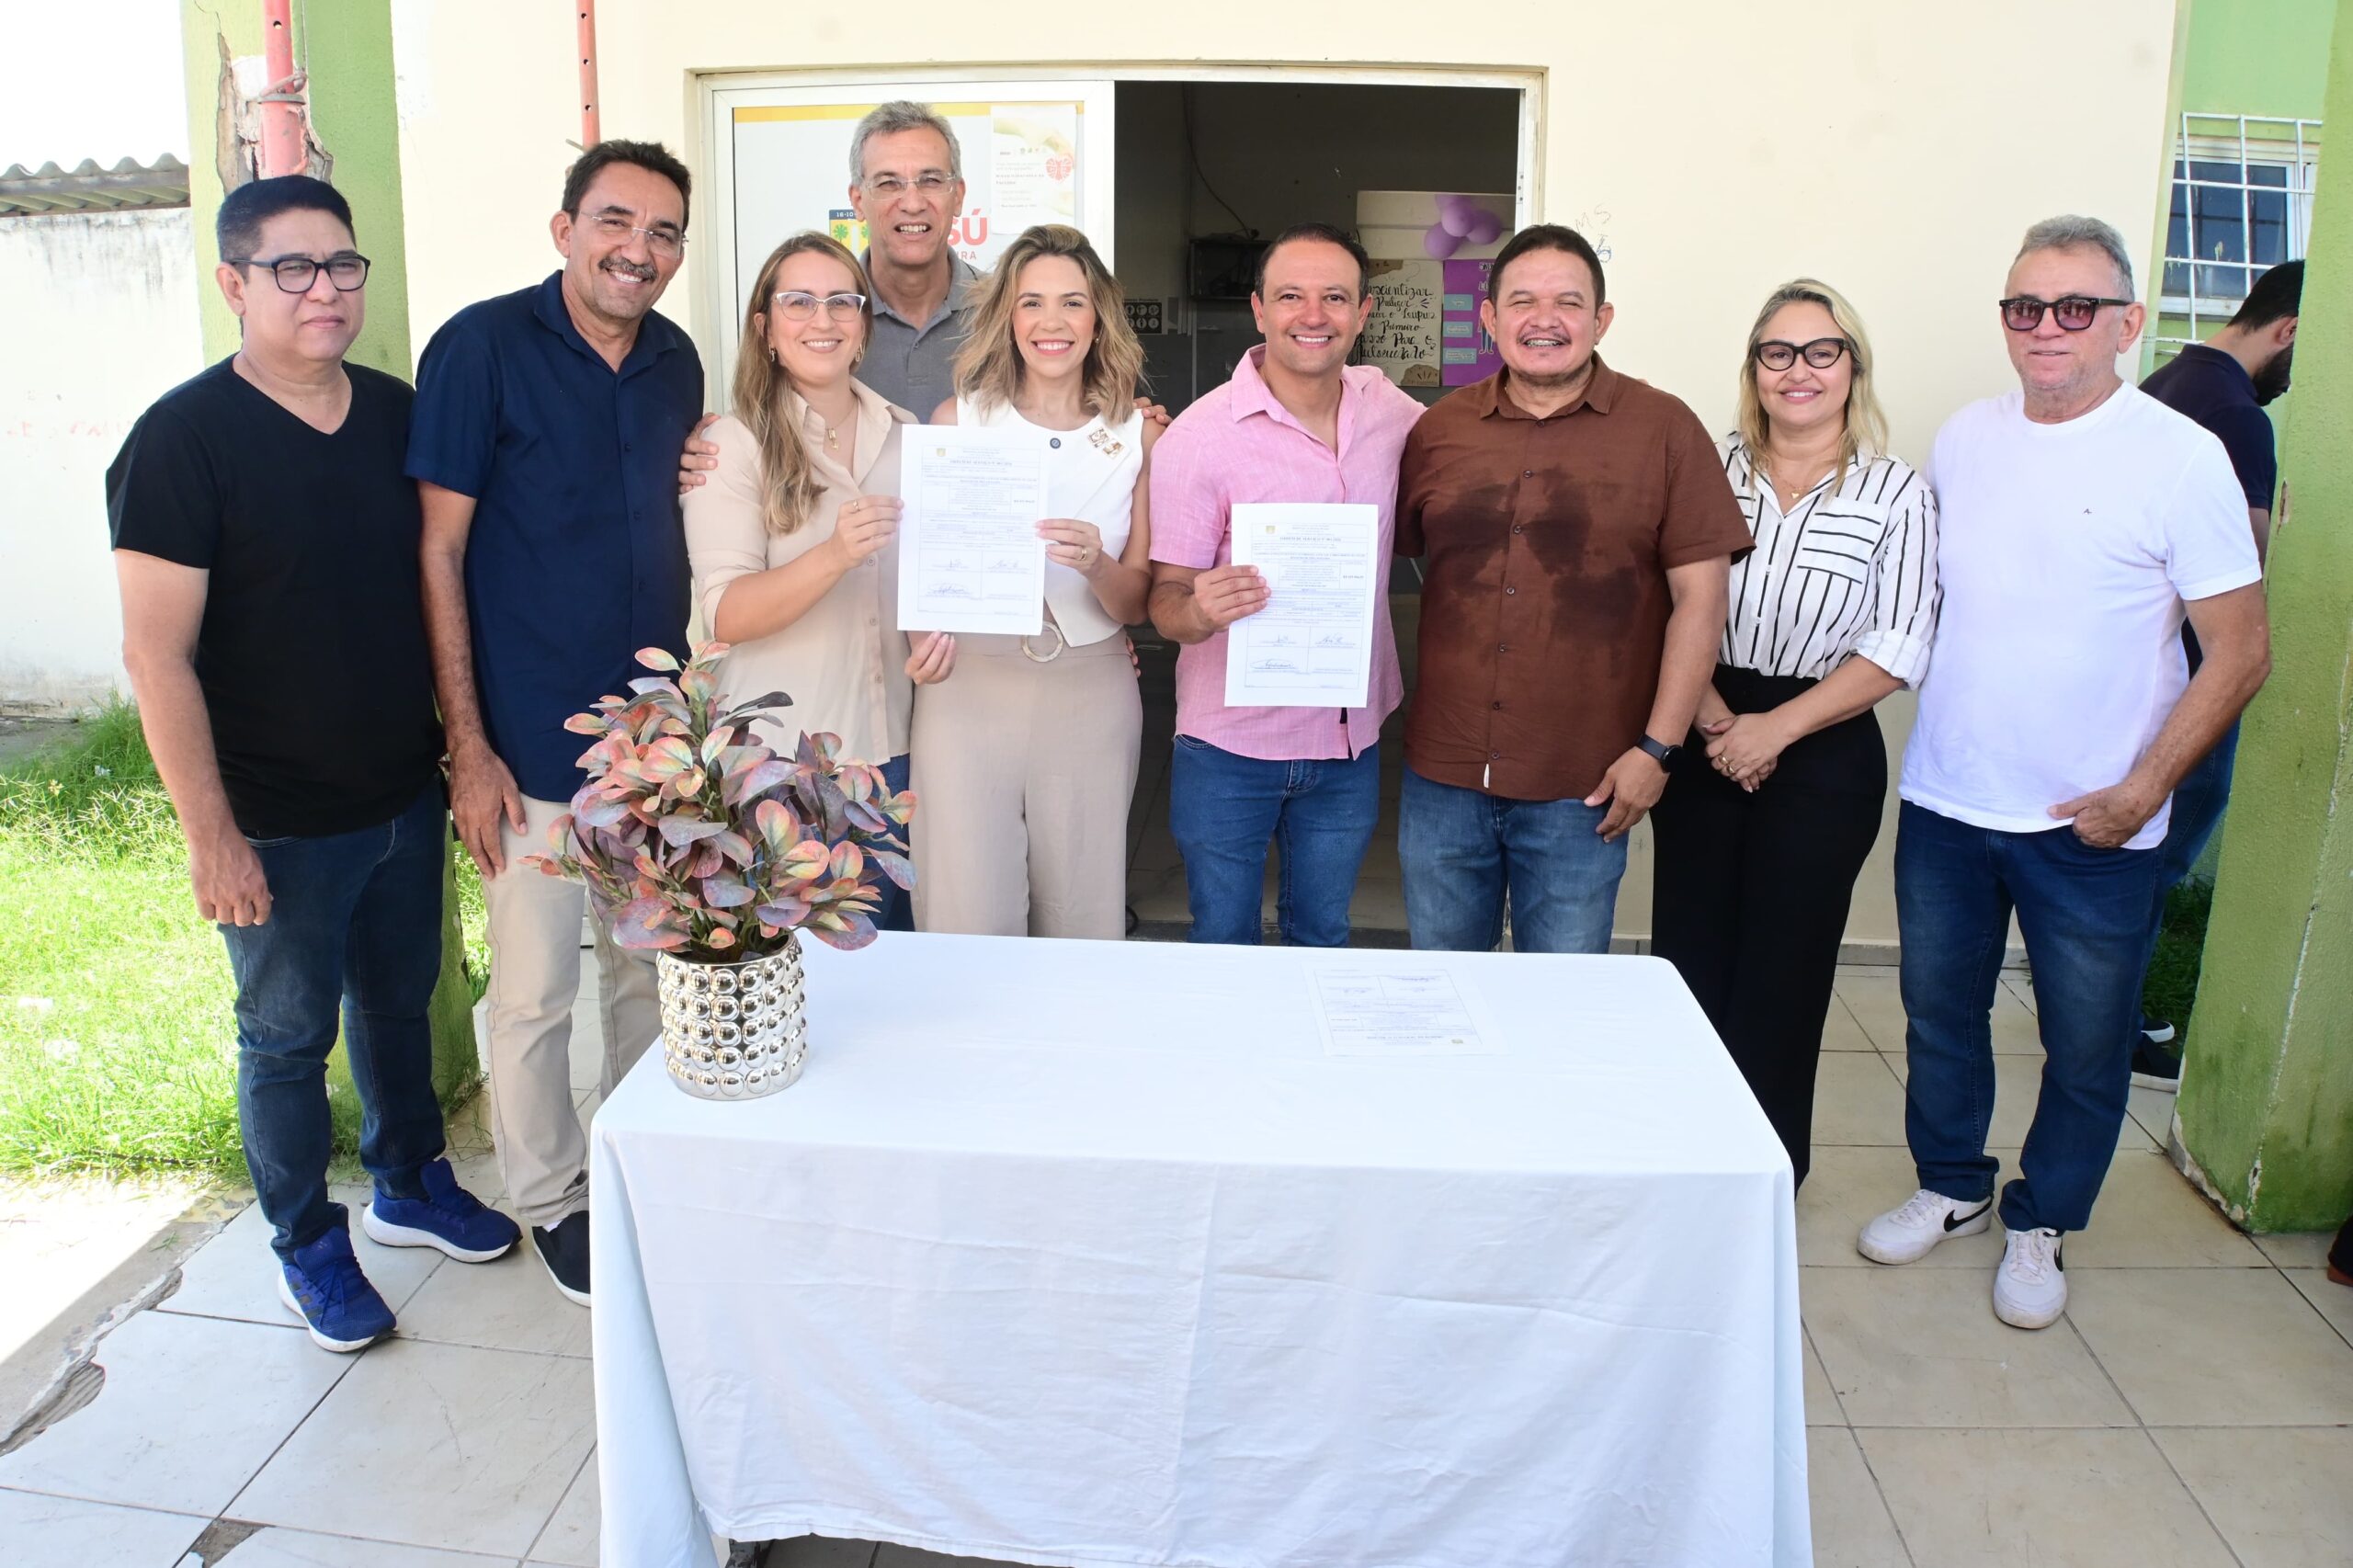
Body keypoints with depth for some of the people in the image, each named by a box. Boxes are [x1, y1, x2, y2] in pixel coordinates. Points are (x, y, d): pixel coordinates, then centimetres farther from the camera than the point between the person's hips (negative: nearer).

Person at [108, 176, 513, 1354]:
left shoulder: (393, 412, 1)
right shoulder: (183, 439, -16)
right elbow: (157, 655, -17)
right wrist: (212, 835, -18)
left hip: (406, 791, 5)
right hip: (279, 823, -5)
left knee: (401, 999, 21)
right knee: (289, 1035, 12)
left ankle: (409, 1185, 43)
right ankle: (307, 1245, 32)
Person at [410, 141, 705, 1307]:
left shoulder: (675, 361, 6)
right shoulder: (483, 347, -10)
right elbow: (439, 552, -10)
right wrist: (468, 747, -13)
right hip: (535, 743, -5)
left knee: (651, 972, 17)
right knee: (536, 992, 7)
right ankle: (550, 1199, 28)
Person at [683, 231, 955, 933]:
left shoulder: (903, 434, 8)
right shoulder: (732, 445, -7)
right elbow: (726, 616, -15)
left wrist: (939, 626, -3)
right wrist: (833, 556, -30)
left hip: (893, 746, 4)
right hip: (779, 763, -4)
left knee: (891, 944, 13)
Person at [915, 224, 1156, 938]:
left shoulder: (1138, 434, 2)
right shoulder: (957, 418, 1)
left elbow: (1135, 604, 3)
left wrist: (1097, 566, -19)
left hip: (1090, 691, 1)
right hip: (969, 686, -1)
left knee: (1084, 925, 9)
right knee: (968, 928, -1)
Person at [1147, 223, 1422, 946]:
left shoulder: (1387, 407, -1)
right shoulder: (1199, 436, -15)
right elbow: (1166, 600, -13)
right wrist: (1200, 611, -36)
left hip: (1351, 740, 4)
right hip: (1229, 749, -3)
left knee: (1324, 944, 21)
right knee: (1223, 950, 12)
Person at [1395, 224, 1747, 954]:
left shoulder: (1664, 430, -3)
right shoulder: (1439, 430, 5)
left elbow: (1700, 596, -4)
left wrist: (1657, 748, -8)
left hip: (1580, 790, -2)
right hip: (1442, 779, 3)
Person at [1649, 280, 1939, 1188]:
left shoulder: (1897, 495, -1)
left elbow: (1895, 650, -7)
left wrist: (1774, 729, -14)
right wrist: (1712, 718, -11)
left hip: (1822, 759, -2)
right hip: (1703, 743, 2)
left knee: (1781, 975, 6)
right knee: (1688, 959, 5)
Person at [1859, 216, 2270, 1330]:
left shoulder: (2182, 457, -10)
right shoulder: (1964, 439, 3)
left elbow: (2240, 650, -9)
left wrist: (2143, 790, -14)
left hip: (2091, 825, -3)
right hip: (1944, 803, 4)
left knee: (2086, 1042, 10)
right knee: (1940, 1012, 17)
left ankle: (2039, 1222, 32)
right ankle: (1951, 1187, 38)